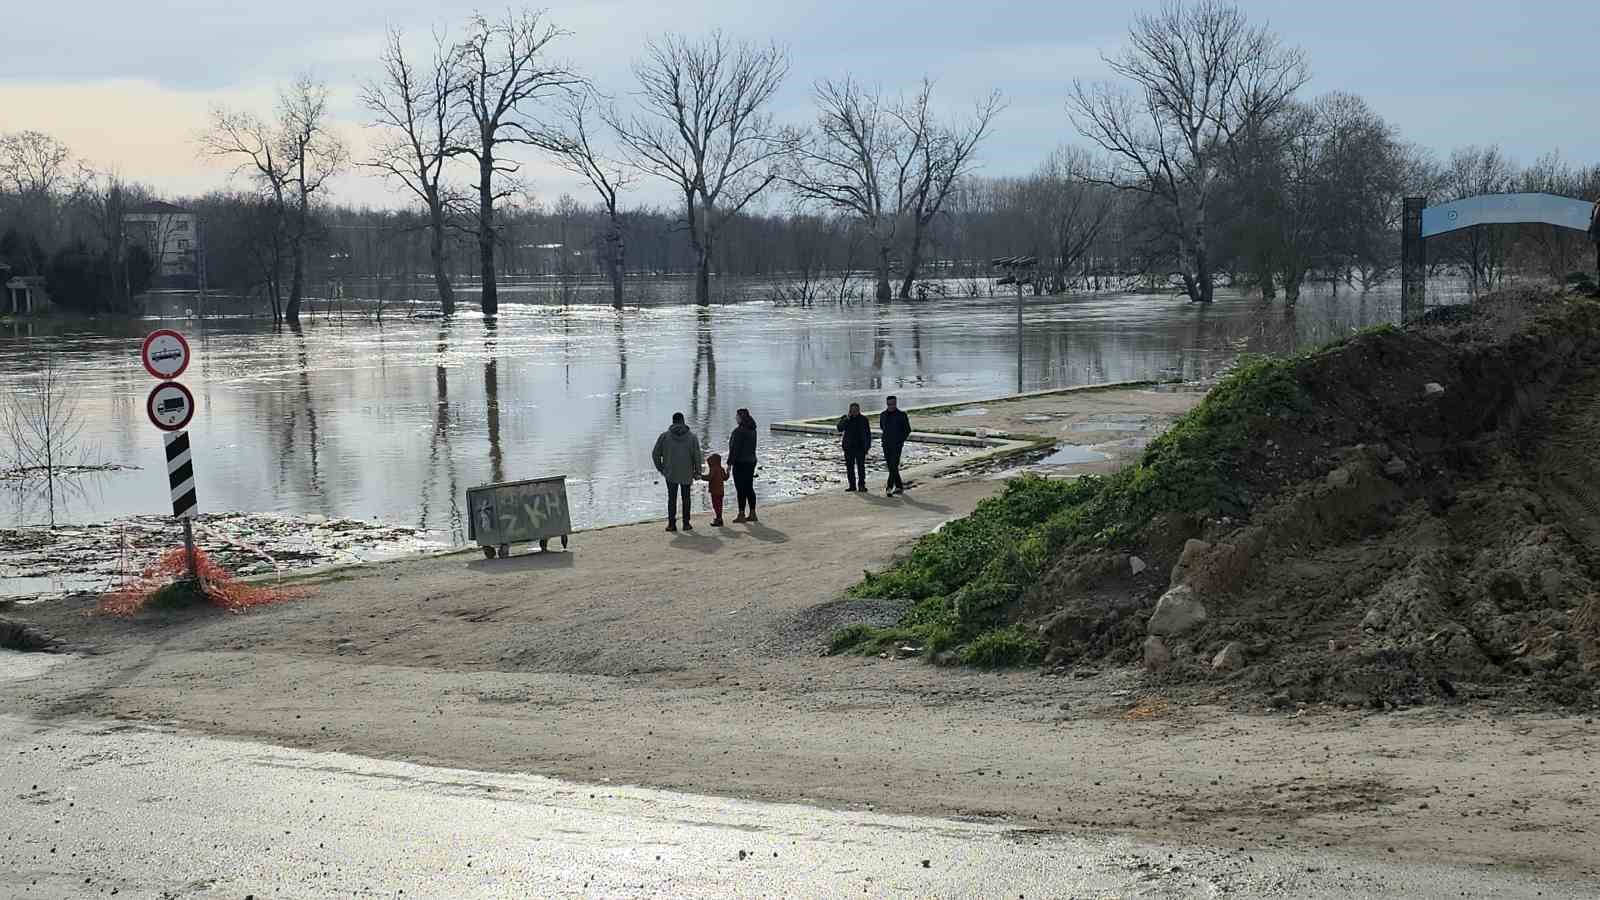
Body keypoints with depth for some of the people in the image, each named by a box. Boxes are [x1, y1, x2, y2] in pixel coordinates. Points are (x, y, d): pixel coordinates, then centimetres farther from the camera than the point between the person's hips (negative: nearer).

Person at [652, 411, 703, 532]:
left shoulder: (664, 436, 0)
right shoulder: (692, 437, 0)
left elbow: (655, 454, 1)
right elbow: (697, 456, -2)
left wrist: (660, 468, 13)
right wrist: (697, 472, 5)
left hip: (670, 473, 0)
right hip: (687, 474, 0)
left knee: (672, 498, 5)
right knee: (686, 498, 10)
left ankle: (671, 523, 0)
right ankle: (686, 523, 10)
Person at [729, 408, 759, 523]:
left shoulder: (739, 431, -17)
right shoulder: (752, 430, 9)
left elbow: (735, 449, -18)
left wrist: (729, 463, -14)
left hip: (740, 462, -9)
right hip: (751, 461, 9)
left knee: (741, 489, -3)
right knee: (749, 488, 13)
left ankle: (741, 515, -1)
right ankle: (752, 514, 16)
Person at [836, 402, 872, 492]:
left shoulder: (863, 419, 4)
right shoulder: (845, 418, 4)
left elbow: (868, 433, 9)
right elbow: (840, 429, -11)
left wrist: (868, 446, 3)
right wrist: (846, 419, -20)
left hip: (860, 447, -2)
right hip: (848, 447, 2)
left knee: (861, 466, -8)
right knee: (849, 467, 4)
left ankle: (861, 486, -6)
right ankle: (852, 485, 12)